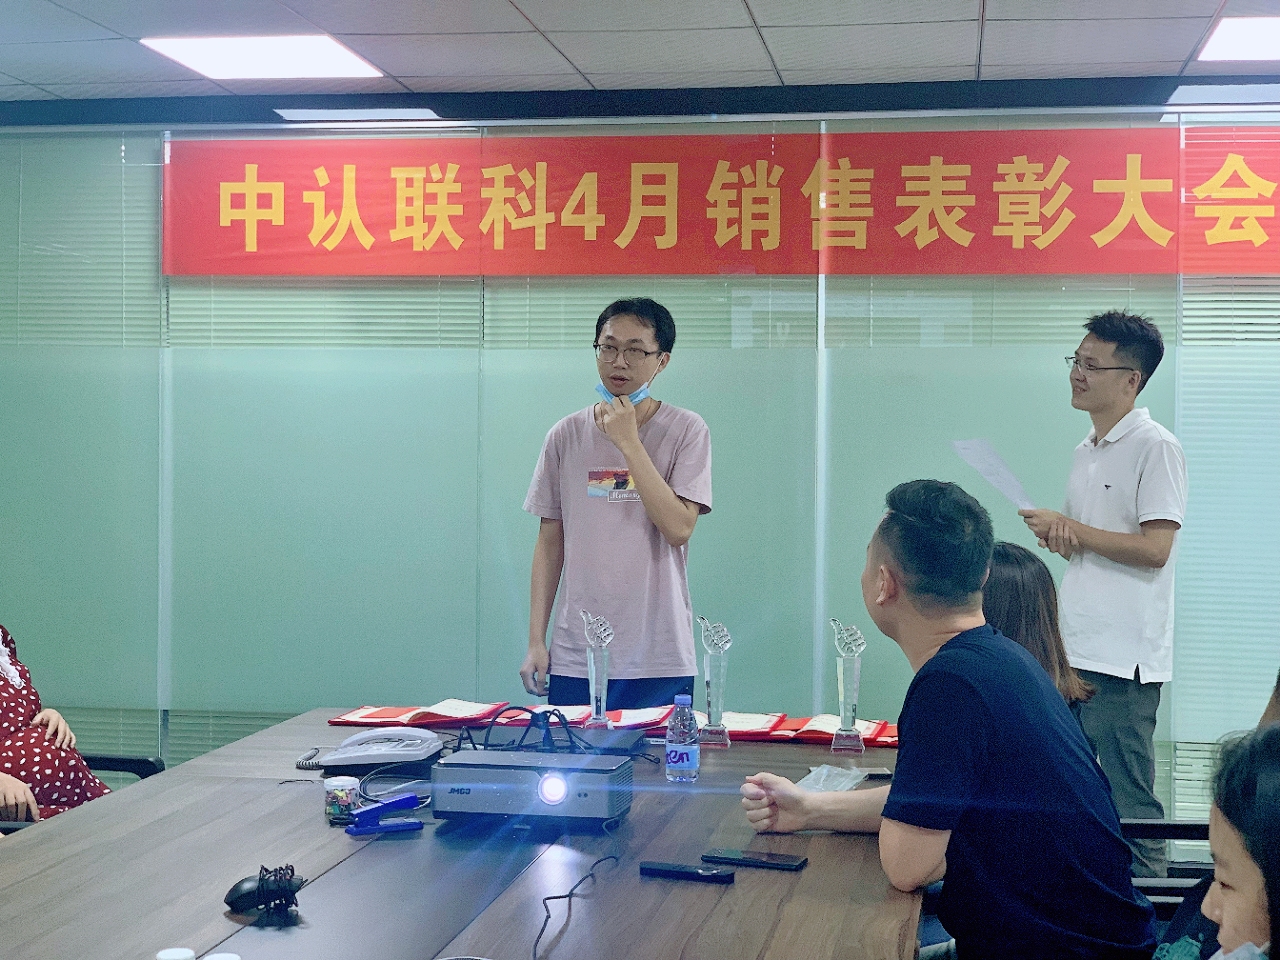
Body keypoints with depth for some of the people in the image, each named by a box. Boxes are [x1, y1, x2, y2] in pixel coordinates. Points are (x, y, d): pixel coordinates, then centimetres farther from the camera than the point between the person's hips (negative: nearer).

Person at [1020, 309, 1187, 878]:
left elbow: (1154, 549, -18)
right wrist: (1056, 536, -1)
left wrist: (1072, 529, -11)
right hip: (1071, 653, 9)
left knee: (1128, 806, -4)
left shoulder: (1155, 448, -10)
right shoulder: (1086, 452, 17)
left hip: (1122, 659, -9)